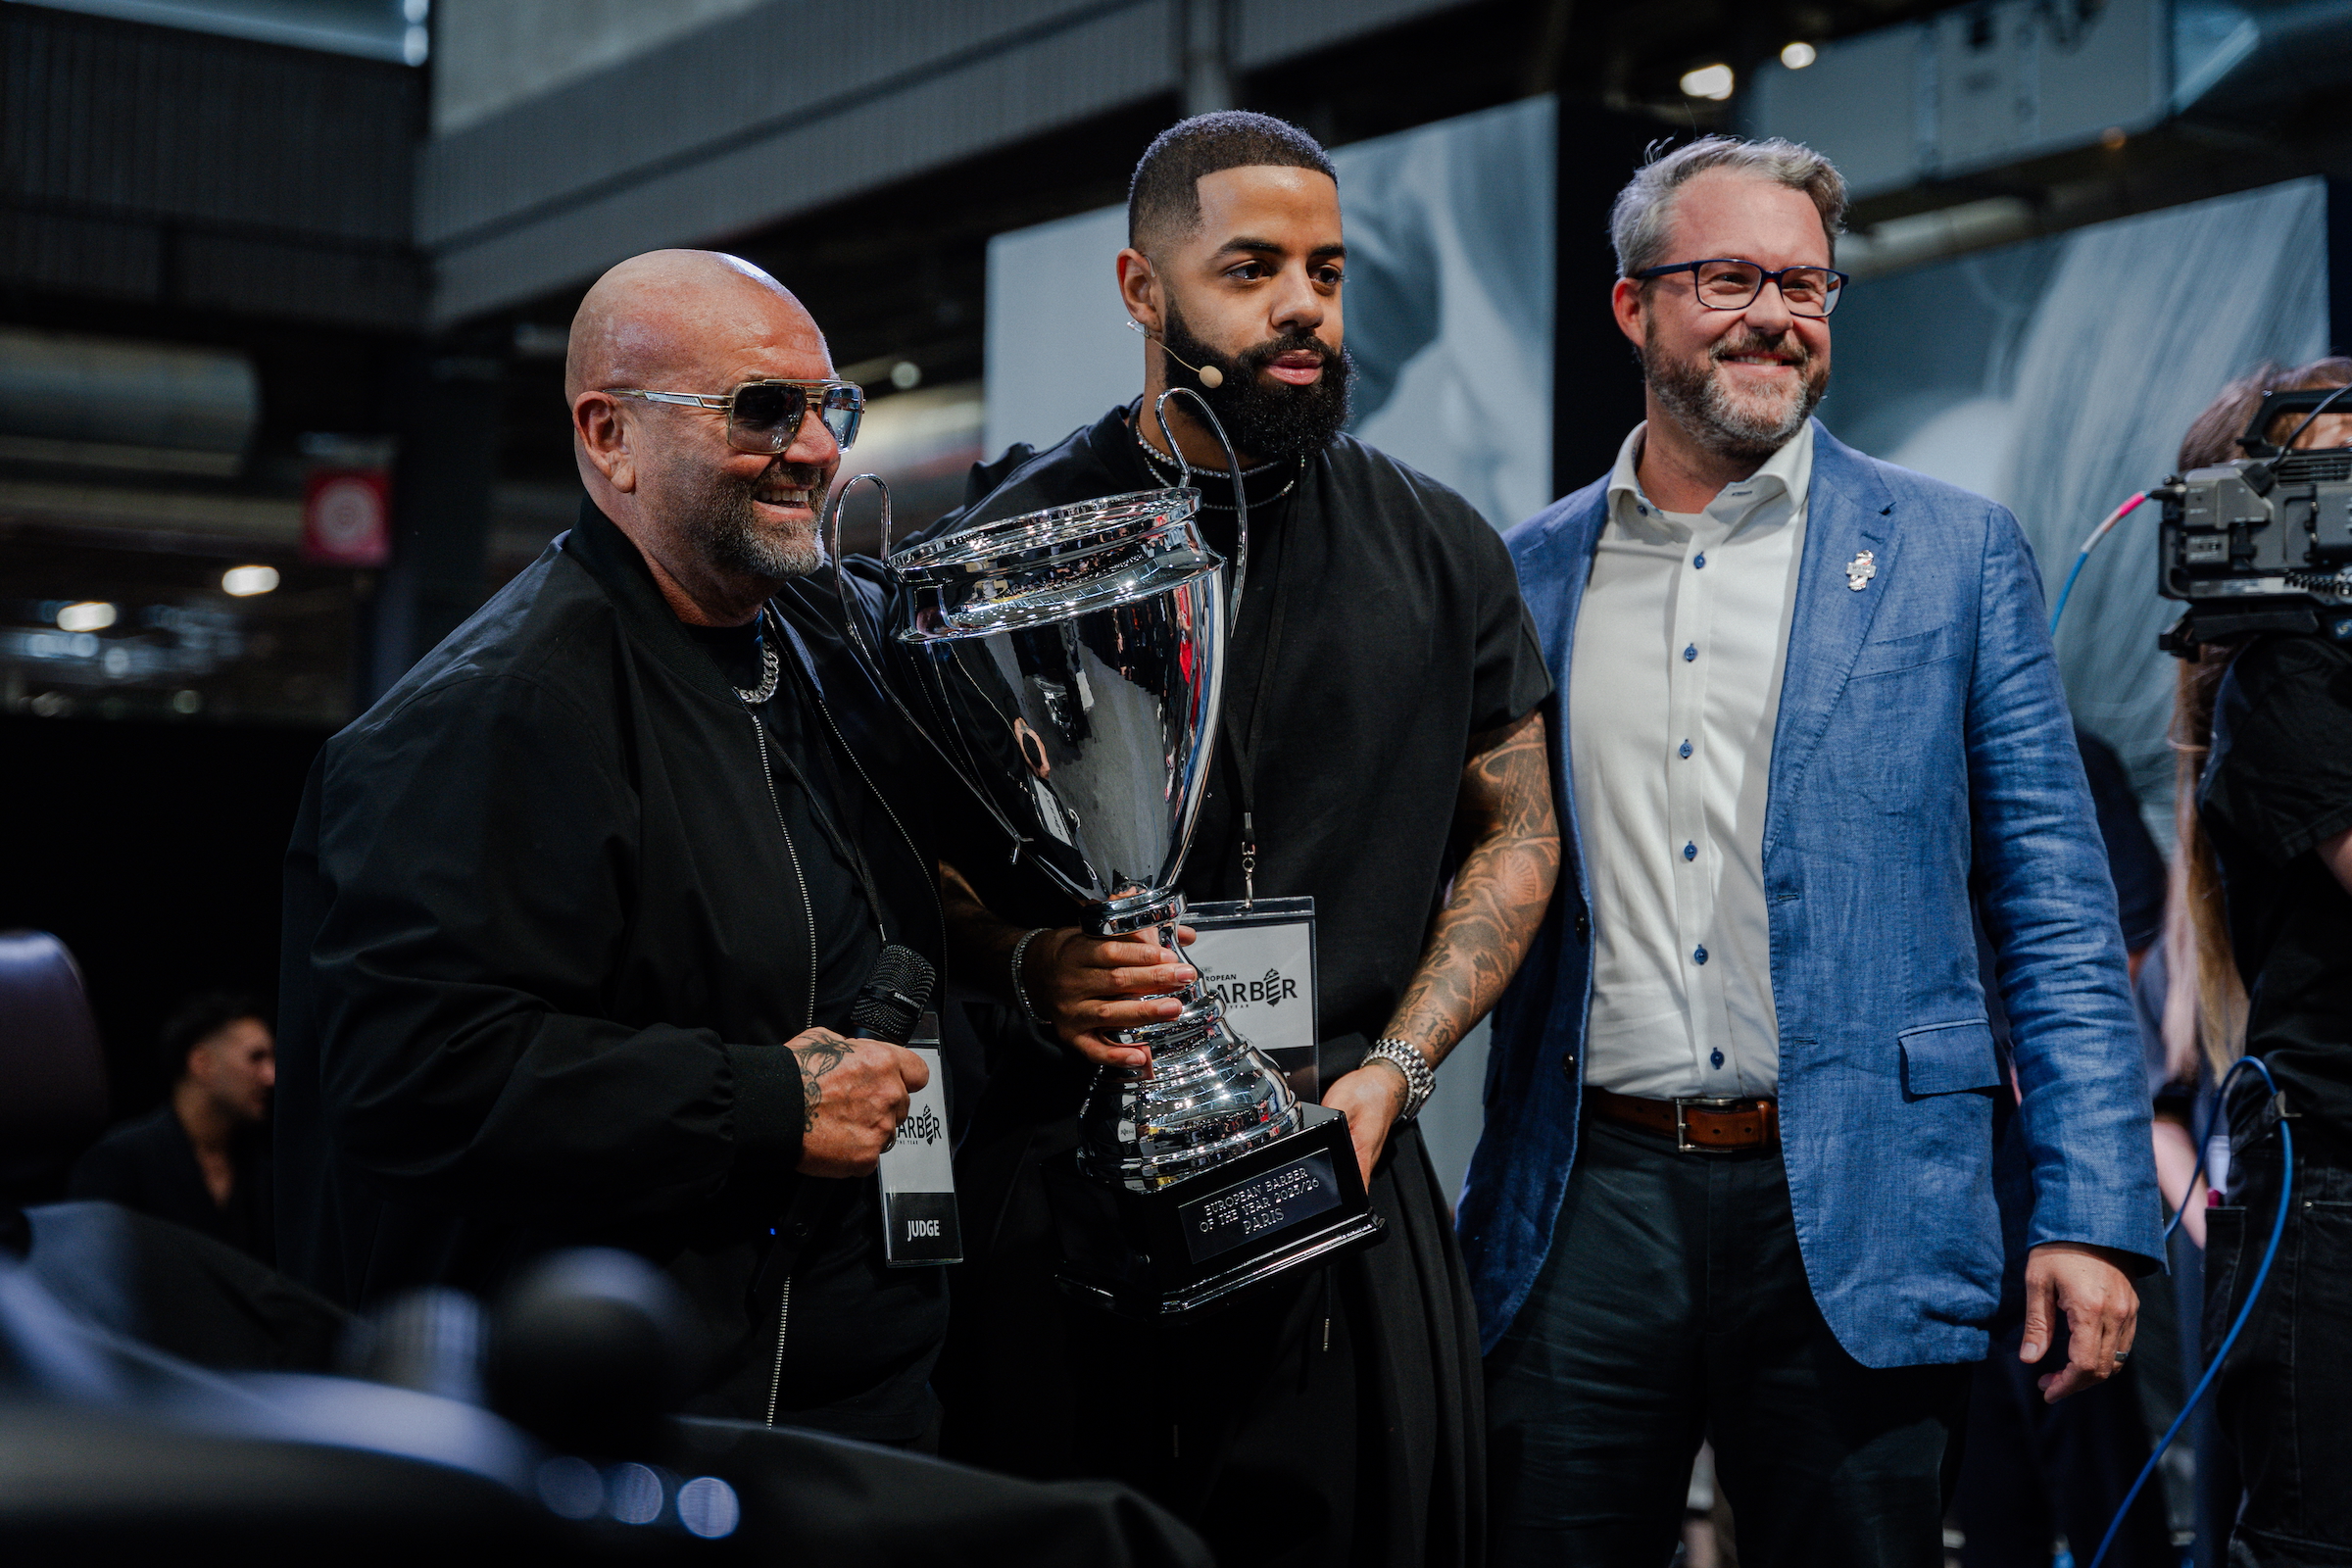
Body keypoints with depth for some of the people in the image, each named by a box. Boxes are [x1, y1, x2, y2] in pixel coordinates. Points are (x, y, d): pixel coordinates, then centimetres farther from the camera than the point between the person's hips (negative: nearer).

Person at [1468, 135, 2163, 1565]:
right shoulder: (1530, 574, 10)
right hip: (1586, 1211, 2)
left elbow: (2058, 911, 1)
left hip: (1857, 1218, -1)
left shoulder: (1955, 553, 4)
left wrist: (2094, 1219, -6)